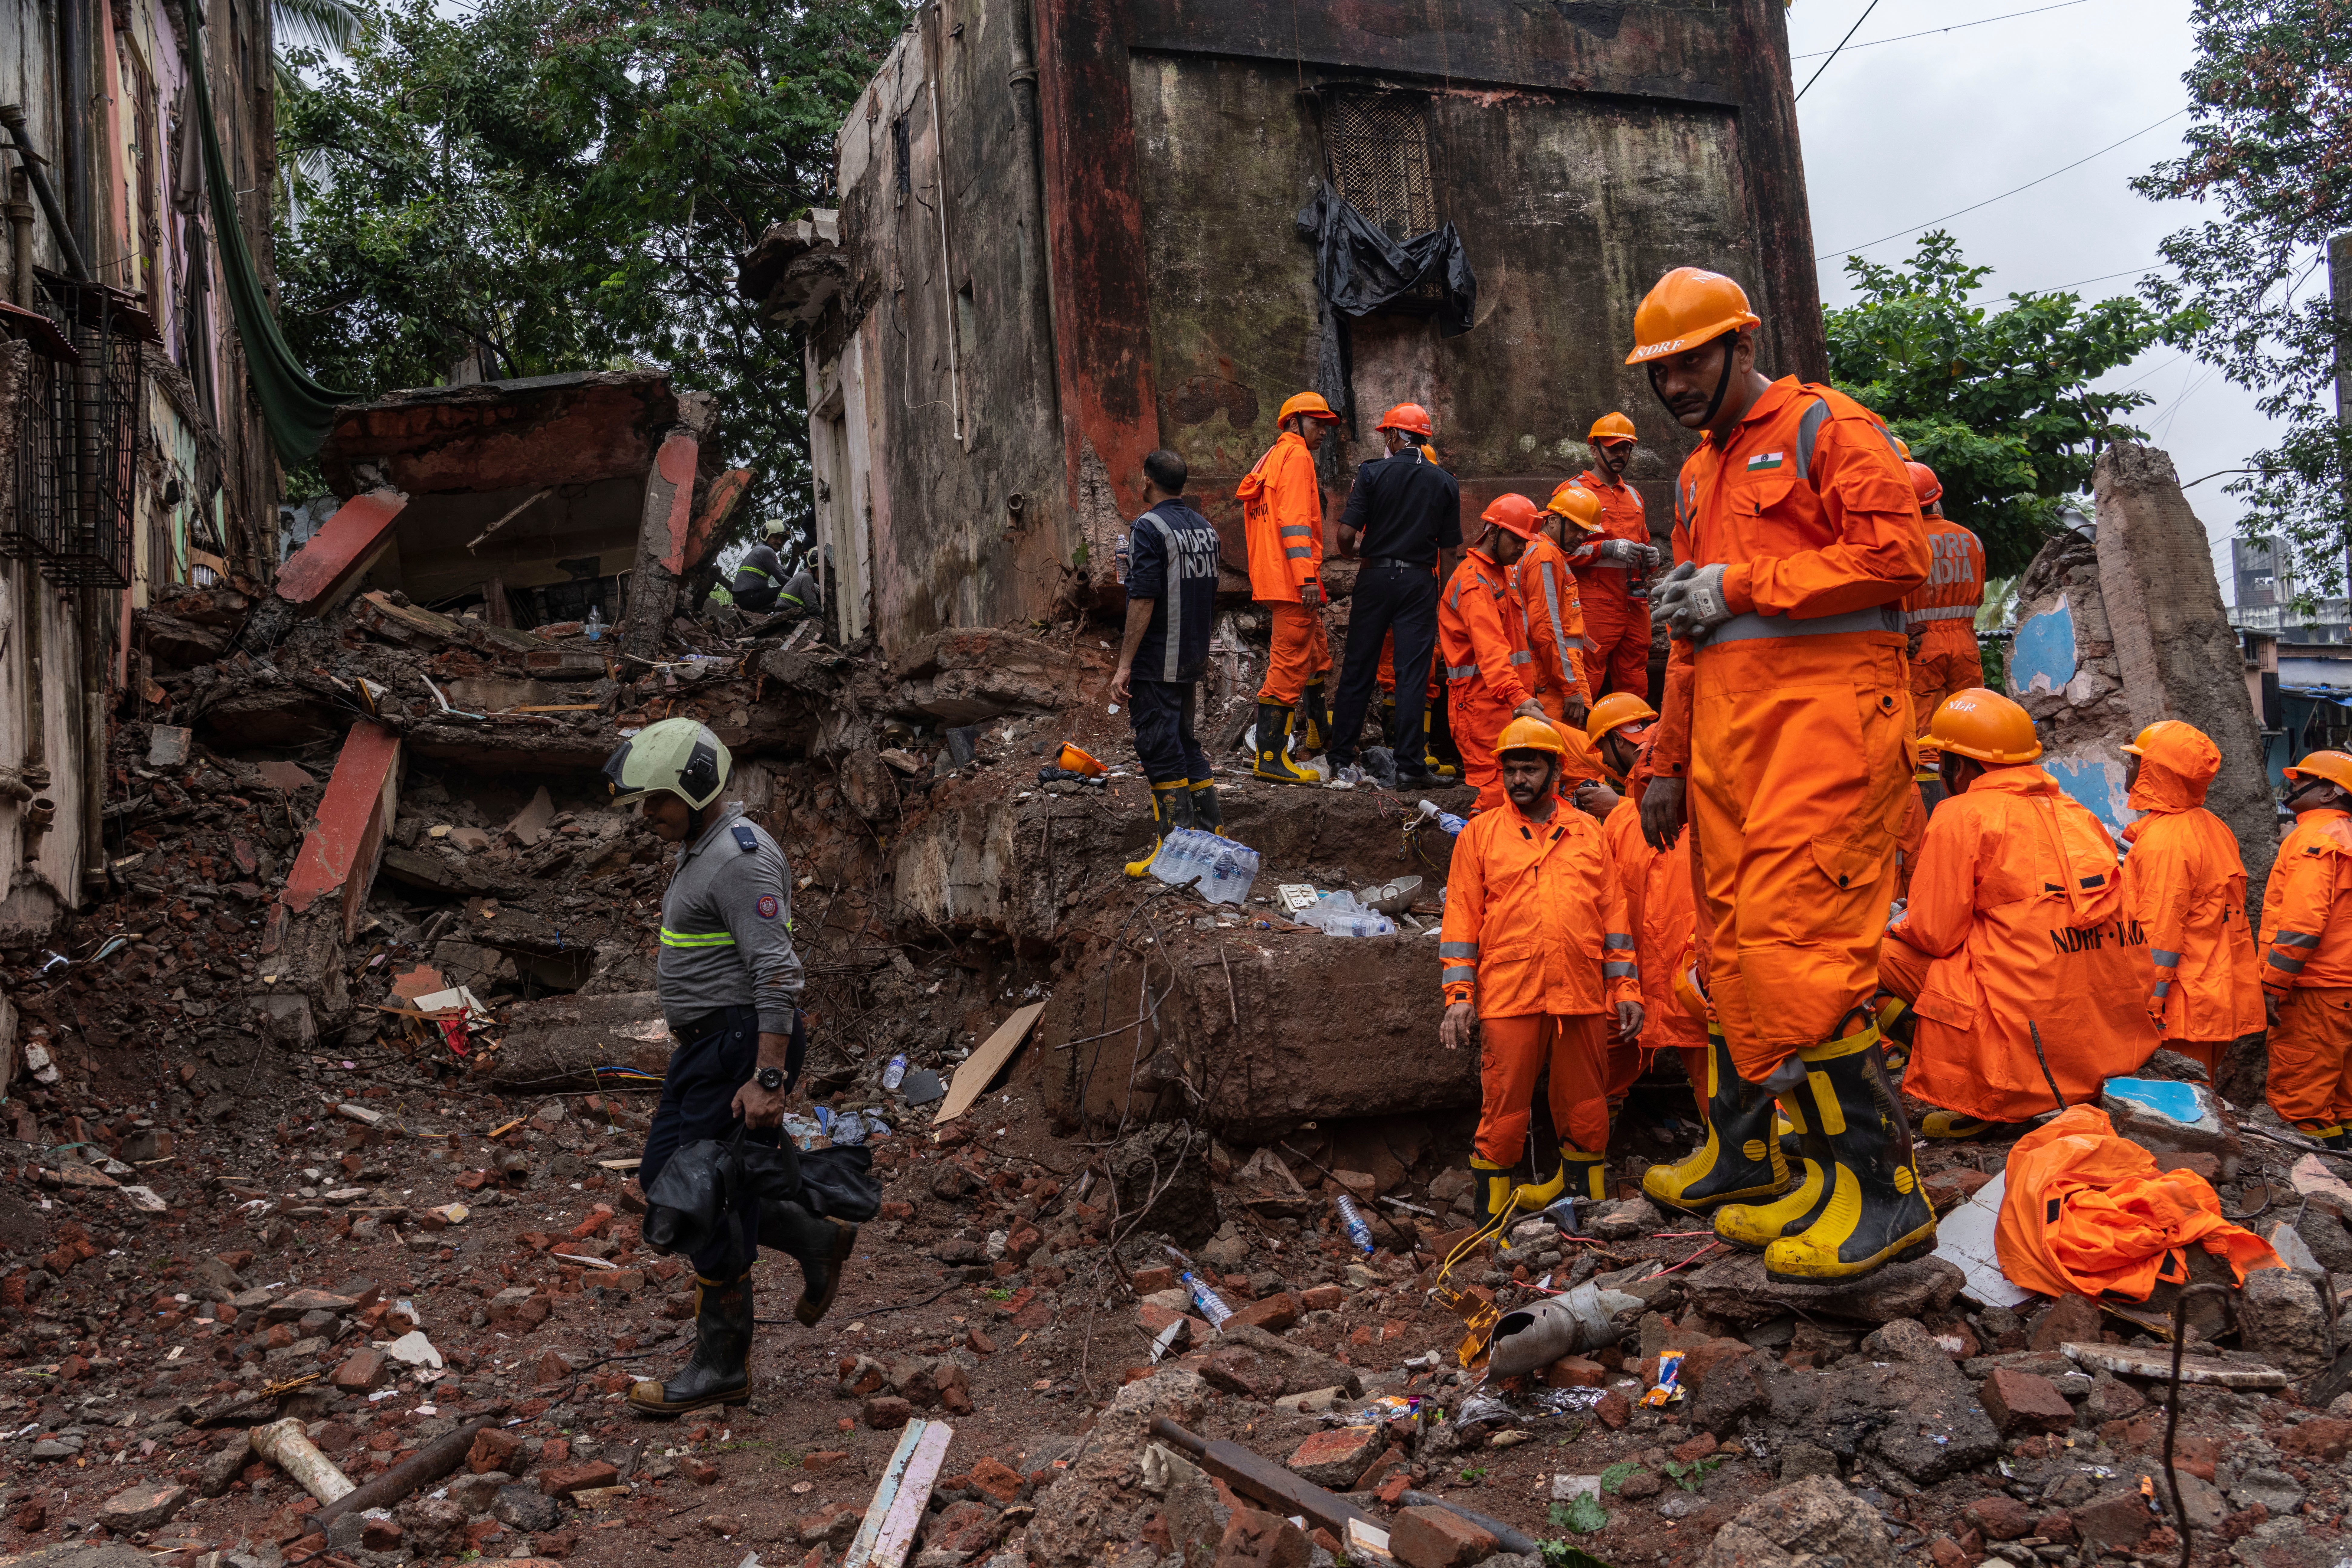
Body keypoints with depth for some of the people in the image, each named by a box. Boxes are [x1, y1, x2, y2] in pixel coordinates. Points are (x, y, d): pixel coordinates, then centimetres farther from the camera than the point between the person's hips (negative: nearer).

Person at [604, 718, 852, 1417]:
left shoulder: (742, 857, -19)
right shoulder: (699, 848, 14)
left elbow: (776, 972, -25)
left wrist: (768, 1079, -28)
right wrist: (688, 1037, 26)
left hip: (742, 1047, -11)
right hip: (706, 1046, 11)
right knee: (666, 1179, 15)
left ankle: (723, 1366, 9)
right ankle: (815, 1239, 23)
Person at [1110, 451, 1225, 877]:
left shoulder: (1149, 527, -14)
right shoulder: (1205, 528, 11)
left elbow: (1143, 600, -20)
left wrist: (1124, 665, -18)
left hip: (1155, 665, -8)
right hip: (1192, 658, 8)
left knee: (1160, 750, -5)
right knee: (1184, 742, 18)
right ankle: (1212, 830, 21)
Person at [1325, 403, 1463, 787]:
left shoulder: (1372, 473, -4)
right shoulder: (1445, 483, 3)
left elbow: (1346, 534, -10)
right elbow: (1449, 550, 3)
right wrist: (1445, 598, 10)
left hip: (1375, 578, -1)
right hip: (1419, 582, 1)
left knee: (1357, 670, 8)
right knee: (1413, 675, 1)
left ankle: (1341, 760, 13)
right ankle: (1410, 766, 0)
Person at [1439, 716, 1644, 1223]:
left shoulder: (1589, 833, 14)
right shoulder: (1480, 833, 9)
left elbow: (1614, 912, 14)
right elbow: (1462, 918, 6)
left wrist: (1626, 988, 7)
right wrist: (1459, 995, -2)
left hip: (1584, 996, 2)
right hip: (1509, 996, -2)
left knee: (1585, 1110, 8)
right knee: (1503, 1111, -2)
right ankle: (1491, 1220, 8)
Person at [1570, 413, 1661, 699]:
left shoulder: (1633, 496, 23)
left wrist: (1650, 556, 11)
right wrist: (1608, 549, -18)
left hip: (1635, 603, 7)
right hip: (1595, 603, -7)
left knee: (1635, 684, 9)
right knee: (1587, 683, -12)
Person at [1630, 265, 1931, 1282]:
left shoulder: (1826, 429, 0)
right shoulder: (1698, 476, 24)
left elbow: (1896, 555, -13)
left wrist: (1740, 585, -11)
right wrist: (1669, 765, 24)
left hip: (1823, 711, -8)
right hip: (1729, 728, 8)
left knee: (1795, 940, -16)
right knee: (1733, 941, 10)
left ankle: (1885, 1191, -11)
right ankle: (1741, 1145, 24)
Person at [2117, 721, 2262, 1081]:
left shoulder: (2162, 841, -17)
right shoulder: (2212, 827, 12)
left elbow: (2160, 937, -20)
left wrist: (2149, 1007, -18)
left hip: (2183, 1008, -10)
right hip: (2219, 994, 10)